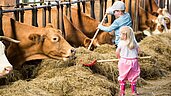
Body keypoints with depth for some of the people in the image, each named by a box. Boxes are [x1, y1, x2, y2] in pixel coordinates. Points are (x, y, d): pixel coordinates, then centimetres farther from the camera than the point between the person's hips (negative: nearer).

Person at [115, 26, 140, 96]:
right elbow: (138, 50, 4)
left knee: (122, 76, 10)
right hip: (133, 61, 2)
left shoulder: (121, 43, -11)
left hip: (124, 61, -2)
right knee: (133, 76, 13)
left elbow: (117, 51, -10)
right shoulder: (134, 42, -2)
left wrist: (118, 57, 10)